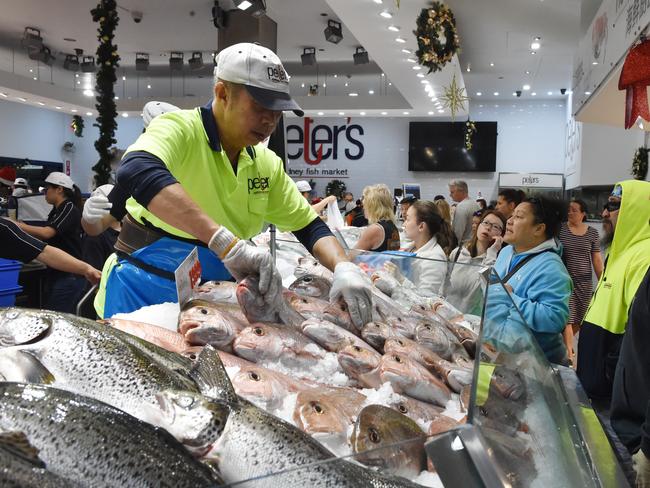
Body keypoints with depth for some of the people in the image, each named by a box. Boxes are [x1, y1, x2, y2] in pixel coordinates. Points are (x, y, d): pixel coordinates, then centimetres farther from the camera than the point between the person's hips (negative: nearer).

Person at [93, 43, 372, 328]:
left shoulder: (266, 164, 3)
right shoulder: (179, 129, -15)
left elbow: (310, 226, 6)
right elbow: (136, 173, -36)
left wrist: (344, 267, -16)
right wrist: (226, 243, -45)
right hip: (144, 292, -5)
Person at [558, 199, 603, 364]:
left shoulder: (592, 233, 3)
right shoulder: (560, 229, -3)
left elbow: (597, 260, 6)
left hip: (585, 282, 3)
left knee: (579, 320, 8)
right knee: (568, 319, -9)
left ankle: (563, 344, 33)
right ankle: (569, 353, 0)